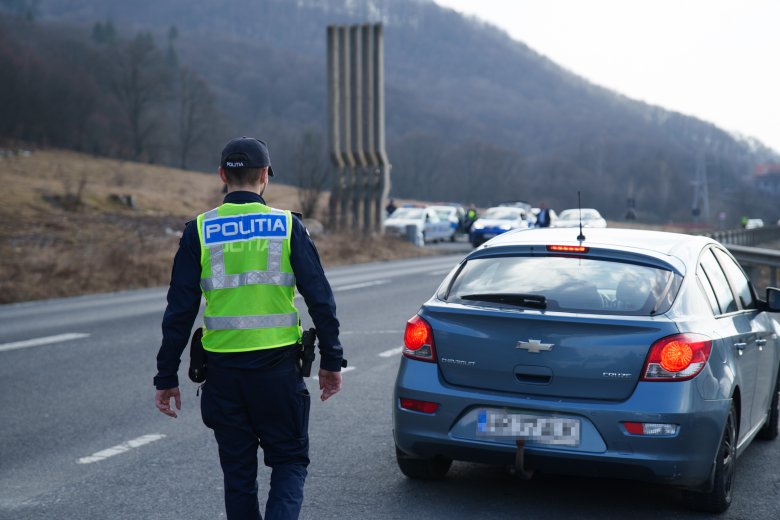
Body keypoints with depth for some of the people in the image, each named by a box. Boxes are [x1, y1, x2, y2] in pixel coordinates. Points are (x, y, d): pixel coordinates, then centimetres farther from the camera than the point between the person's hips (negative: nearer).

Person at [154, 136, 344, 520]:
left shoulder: (199, 231, -1)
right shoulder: (287, 225, -2)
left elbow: (179, 311, -2)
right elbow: (320, 299, -3)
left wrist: (166, 378, 4)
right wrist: (331, 361, 7)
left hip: (223, 369, 1)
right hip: (278, 366, -1)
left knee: (238, 471, 13)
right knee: (290, 460, 12)